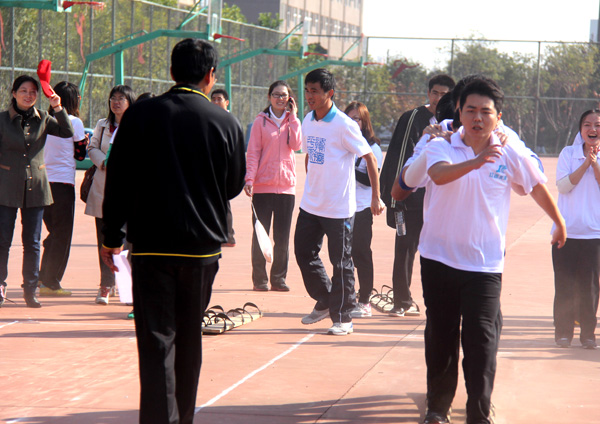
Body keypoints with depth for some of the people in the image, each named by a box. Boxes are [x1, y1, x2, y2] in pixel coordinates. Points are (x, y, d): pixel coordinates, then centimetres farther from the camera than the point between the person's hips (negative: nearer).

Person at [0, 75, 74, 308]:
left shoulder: (42, 119, 6)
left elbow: (67, 132, -4)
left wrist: (58, 108, -16)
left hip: (36, 186, 2)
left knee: (32, 242, 5)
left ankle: (30, 290, 11)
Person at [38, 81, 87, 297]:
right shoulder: (74, 122, -7)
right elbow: (80, 154, 0)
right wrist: (84, 139, 18)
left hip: (44, 180, 6)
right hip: (63, 182, -6)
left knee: (54, 233, 18)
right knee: (62, 236, 2)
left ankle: (43, 276, 15)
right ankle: (50, 283, 1)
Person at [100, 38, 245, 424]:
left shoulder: (140, 116, -5)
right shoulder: (227, 124, -5)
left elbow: (117, 181, -3)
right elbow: (235, 186, 7)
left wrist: (113, 237, 6)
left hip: (151, 247, -1)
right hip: (203, 247, 2)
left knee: (156, 341, -2)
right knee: (189, 339, 16)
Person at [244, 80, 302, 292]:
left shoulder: (293, 121, 11)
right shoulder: (261, 121, 3)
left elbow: (296, 145, -7)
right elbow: (253, 152, -1)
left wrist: (293, 117, -6)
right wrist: (249, 179, -11)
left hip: (286, 185, 2)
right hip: (263, 185, -2)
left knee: (282, 236, 4)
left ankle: (279, 278, 12)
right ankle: (259, 279, 6)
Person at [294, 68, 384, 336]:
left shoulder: (344, 125, -15)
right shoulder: (308, 122, 5)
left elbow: (370, 158, -11)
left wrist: (376, 197, -12)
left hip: (339, 207, -7)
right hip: (310, 205, 7)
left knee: (341, 262, 0)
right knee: (304, 253, 10)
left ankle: (343, 318, 10)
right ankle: (324, 303, 29)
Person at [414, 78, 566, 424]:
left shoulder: (511, 153, -3)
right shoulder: (441, 147, -7)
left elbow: (537, 186, 13)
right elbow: (439, 174, -30)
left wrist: (560, 223, 25)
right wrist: (476, 161, -48)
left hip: (485, 265, -1)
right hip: (440, 258, 1)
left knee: (482, 342, -9)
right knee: (440, 337, 11)